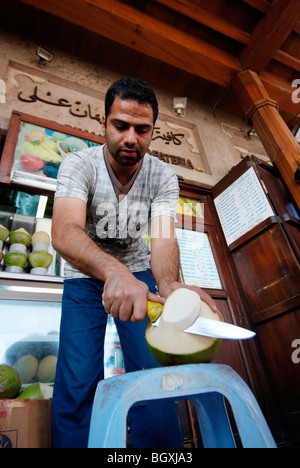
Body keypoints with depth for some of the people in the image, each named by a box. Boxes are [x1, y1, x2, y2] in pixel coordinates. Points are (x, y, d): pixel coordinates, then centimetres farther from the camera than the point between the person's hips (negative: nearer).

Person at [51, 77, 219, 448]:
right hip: (85, 277, -1)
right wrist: (114, 271, -57)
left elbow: (164, 237, -26)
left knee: (151, 373, -4)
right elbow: (64, 232, -37)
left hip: (137, 271, 2)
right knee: (77, 382, -7)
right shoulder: (78, 165, -20)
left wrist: (169, 284, -48)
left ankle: (162, 450, 17)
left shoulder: (164, 177, -13)